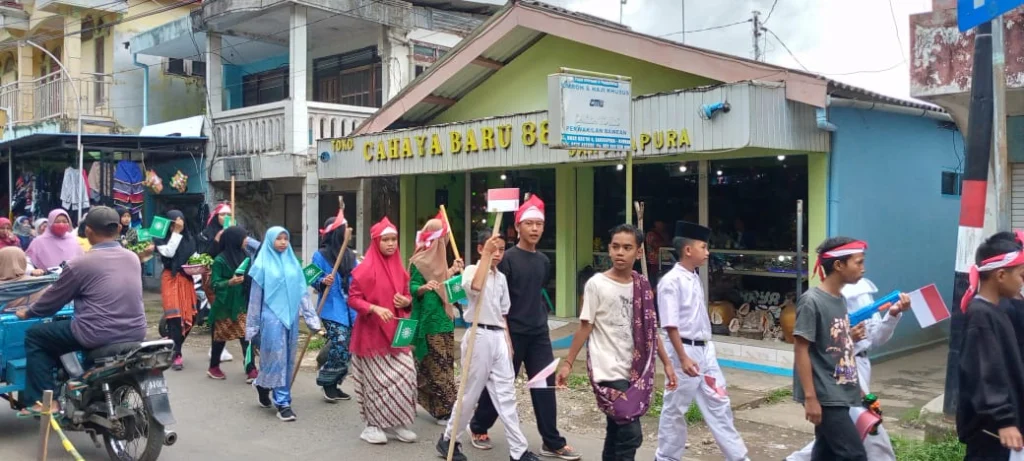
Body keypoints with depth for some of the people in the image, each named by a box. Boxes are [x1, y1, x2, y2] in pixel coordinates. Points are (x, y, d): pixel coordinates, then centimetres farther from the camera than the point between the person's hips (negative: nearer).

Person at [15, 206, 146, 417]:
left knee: (34, 336, 15)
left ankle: (44, 399, 9)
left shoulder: (80, 263, -9)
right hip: (136, 333, 7)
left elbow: (53, 299, 4)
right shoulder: (133, 258, 8)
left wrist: (28, 313, 24)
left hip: (98, 335, -6)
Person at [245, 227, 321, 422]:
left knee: (288, 359, 9)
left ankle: (263, 386, 29)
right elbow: (255, 297, 1)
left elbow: (302, 292, 10)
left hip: (291, 316, 5)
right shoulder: (262, 265, -1)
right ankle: (282, 403, 2)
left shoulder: (293, 263, 9)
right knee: (277, 358, -5)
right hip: (271, 316, -5)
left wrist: (312, 318, 6)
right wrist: (252, 326, 2)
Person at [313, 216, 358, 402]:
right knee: (340, 350, -13)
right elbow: (314, 281, -5)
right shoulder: (321, 255, -6)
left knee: (347, 351, 7)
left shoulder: (350, 255, 11)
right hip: (332, 310, -6)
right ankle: (327, 383, 9)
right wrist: (323, 282, -23)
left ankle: (333, 385, 22)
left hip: (350, 310, 6)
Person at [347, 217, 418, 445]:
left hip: (397, 331, 6)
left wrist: (406, 301, -5)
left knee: (405, 375, 1)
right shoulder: (366, 268, -10)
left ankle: (396, 423, 14)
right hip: (372, 331, -6)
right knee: (377, 378, 0)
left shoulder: (399, 268, 8)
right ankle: (373, 425, 14)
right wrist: (375, 309, -25)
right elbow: (353, 298, -11)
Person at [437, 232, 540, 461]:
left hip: (498, 337, 6)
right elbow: (475, 287, -30)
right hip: (479, 336, -6)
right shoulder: (472, 270, -5)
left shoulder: (501, 277, 14)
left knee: (506, 393, 5)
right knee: (471, 392, 2)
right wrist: (486, 255, -26)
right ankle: (448, 439, 21)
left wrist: (508, 342, 13)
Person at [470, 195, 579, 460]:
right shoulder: (507, 259, -10)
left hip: (539, 334, 5)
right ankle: (478, 427, 27)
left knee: (545, 386, 3)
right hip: (512, 333, -5)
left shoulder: (544, 261, 7)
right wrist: (504, 337, -16)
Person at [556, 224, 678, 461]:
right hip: (608, 371, -5)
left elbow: (649, 330, 12)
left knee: (617, 431, 13)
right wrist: (567, 363, -7)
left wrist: (667, 363, 12)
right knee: (631, 433, -12)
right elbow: (585, 328, -5)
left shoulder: (642, 285, 6)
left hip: (634, 370, 5)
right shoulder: (596, 284, -9)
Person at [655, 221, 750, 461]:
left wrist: (704, 348, 18)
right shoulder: (671, 281, -16)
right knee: (676, 407, 6)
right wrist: (683, 358, -23)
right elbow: (670, 325, -20)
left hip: (705, 349, 8)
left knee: (718, 404, 12)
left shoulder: (695, 279, 9)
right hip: (684, 350, -8)